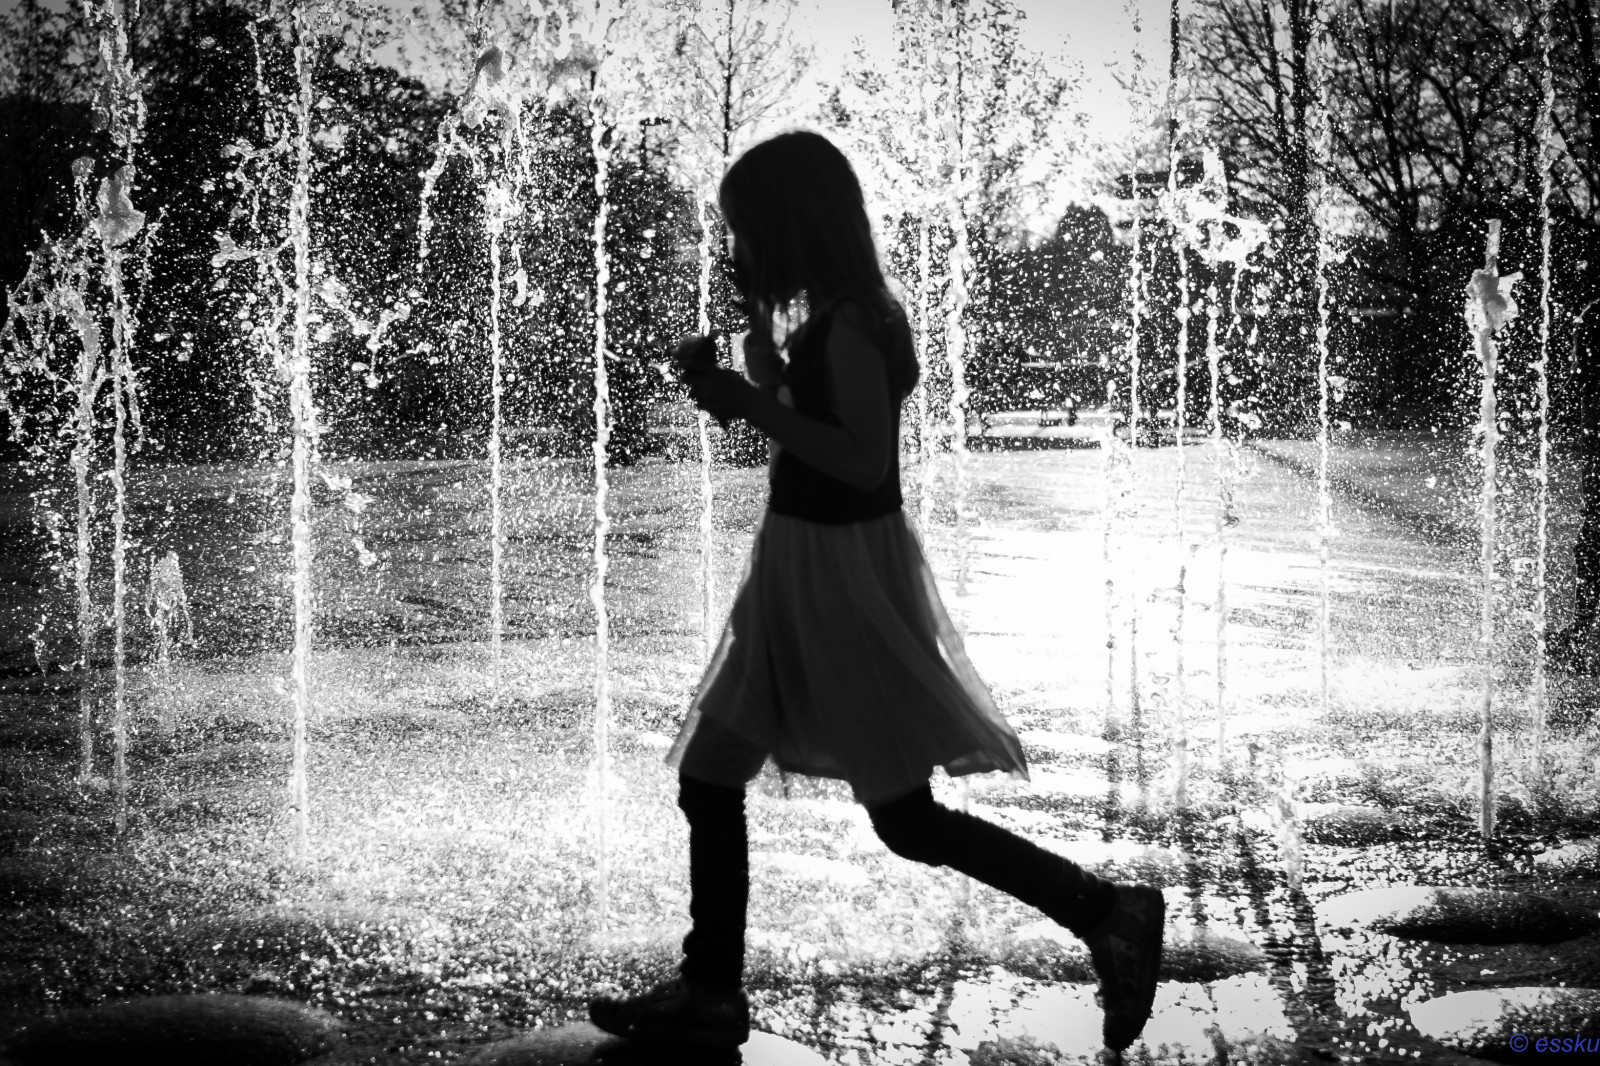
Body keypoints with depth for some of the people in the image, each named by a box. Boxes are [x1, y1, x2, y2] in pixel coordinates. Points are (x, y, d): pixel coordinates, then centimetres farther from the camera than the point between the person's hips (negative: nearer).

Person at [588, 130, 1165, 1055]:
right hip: (800, 571, 10)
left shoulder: (849, 325, -19)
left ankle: (1110, 915, 4)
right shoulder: (829, 318, 10)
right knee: (709, 778, 11)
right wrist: (756, 320, 15)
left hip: (844, 575, -10)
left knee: (908, 820, -3)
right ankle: (711, 993, 18)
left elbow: (865, 460, -24)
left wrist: (750, 407, -22)